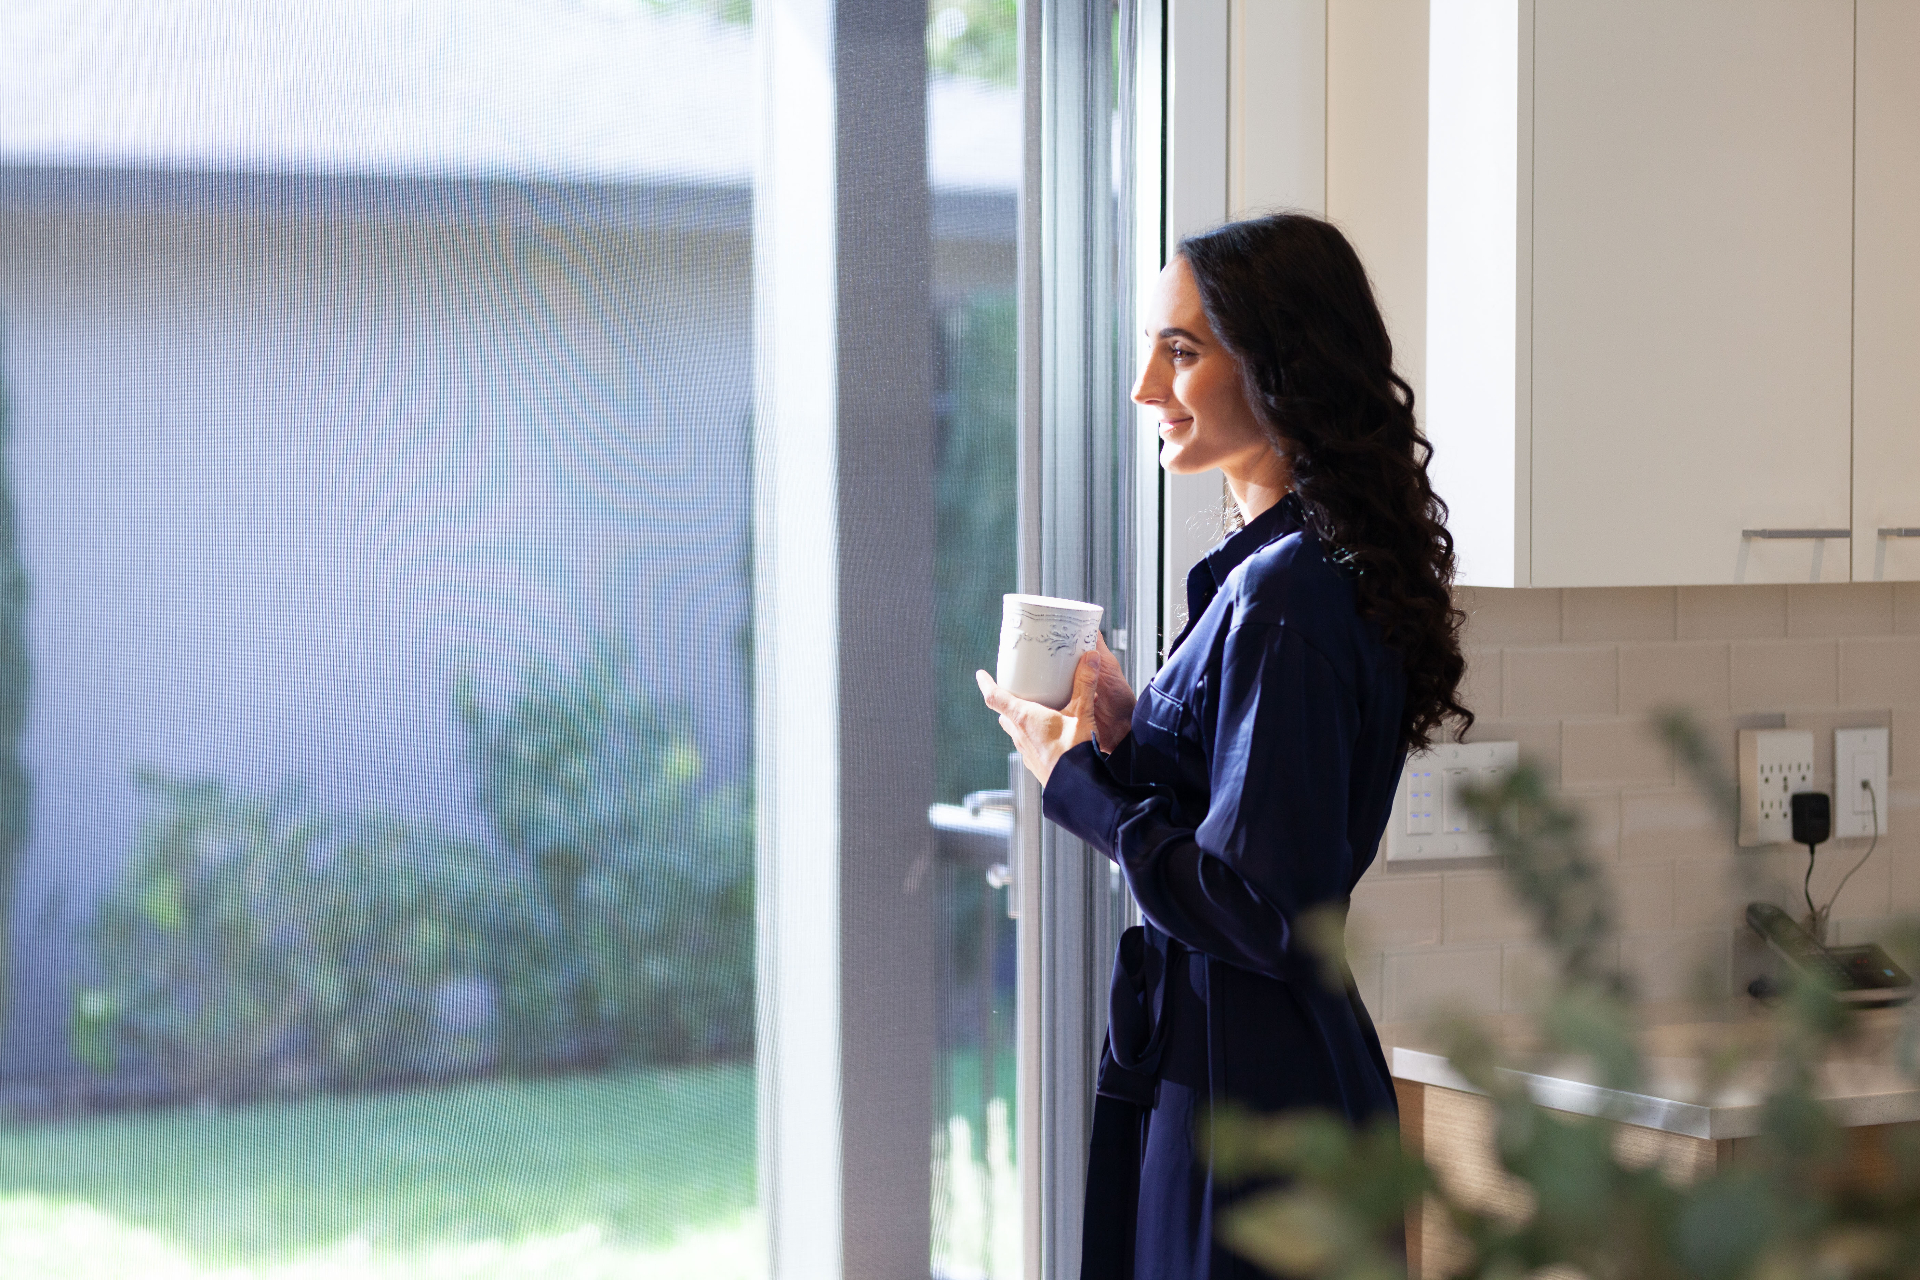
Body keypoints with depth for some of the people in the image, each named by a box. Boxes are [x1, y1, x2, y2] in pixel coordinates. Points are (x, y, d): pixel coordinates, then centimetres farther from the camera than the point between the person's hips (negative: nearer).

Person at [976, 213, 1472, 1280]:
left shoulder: (1285, 599, -19)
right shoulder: (1297, 568, 11)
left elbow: (1262, 910, -22)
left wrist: (1073, 777, -12)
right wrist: (1127, 737, 4)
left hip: (1250, 1104, -10)